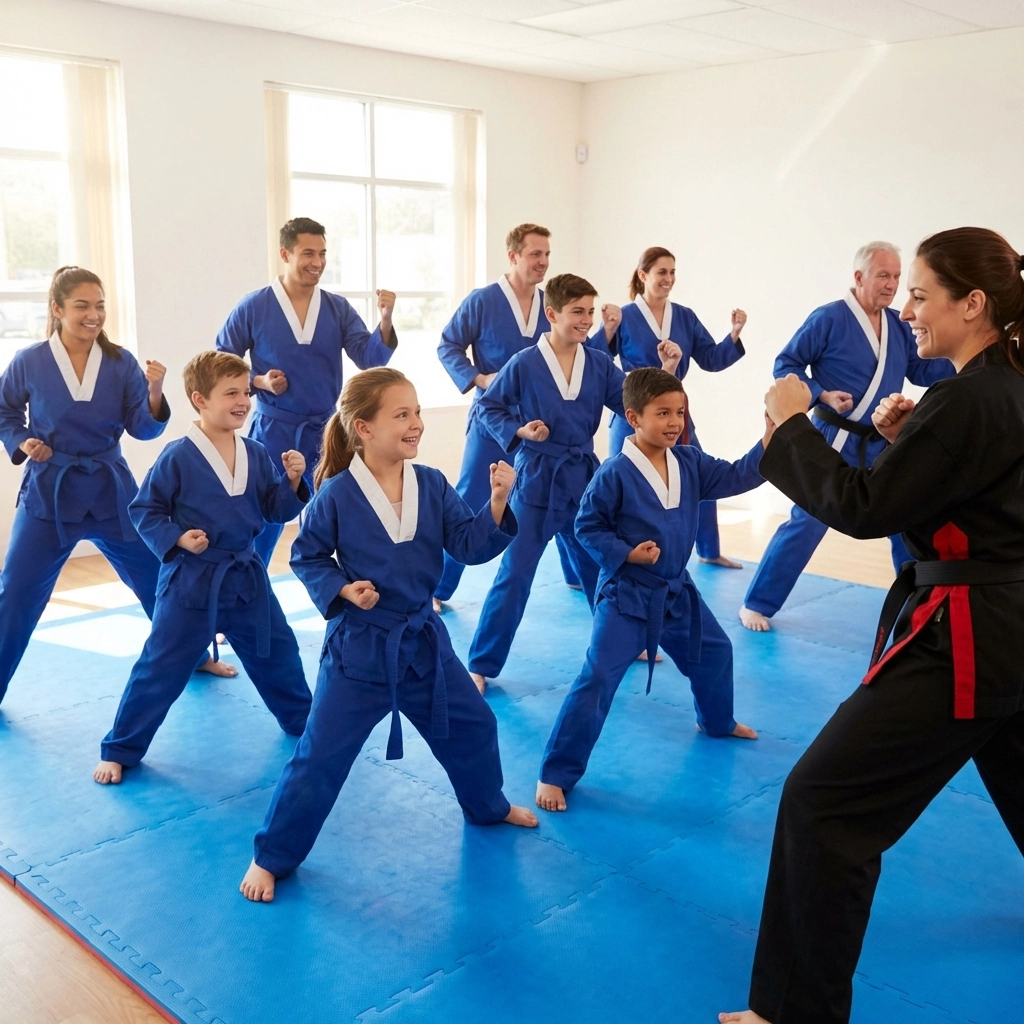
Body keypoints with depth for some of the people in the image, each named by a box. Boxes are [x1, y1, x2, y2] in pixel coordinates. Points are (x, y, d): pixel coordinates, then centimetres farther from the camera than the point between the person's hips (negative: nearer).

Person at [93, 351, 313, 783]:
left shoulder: (256, 454, 0)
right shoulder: (177, 456, -14)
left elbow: (274, 510, 5)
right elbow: (144, 510, -7)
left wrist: (292, 481, -11)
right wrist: (176, 539, -20)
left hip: (246, 576, 5)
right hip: (191, 580, -5)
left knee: (277, 652, 18)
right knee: (161, 666, 0)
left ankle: (303, 720, 40)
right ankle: (119, 749, 16)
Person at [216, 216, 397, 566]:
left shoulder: (338, 308, 1)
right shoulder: (253, 308, -5)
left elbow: (370, 359, -7)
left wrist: (385, 321, -23)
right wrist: (258, 382, -13)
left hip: (327, 432, 2)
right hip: (273, 433, -2)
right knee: (262, 525, 7)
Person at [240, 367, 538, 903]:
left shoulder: (432, 485, -4)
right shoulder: (336, 495, -15)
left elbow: (470, 545, -6)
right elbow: (306, 556, -5)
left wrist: (497, 503, -20)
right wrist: (341, 589, -20)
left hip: (422, 639, 5)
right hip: (359, 645, -5)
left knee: (471, 725, 19)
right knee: (321, 755, 0)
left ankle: (488, 807, 48)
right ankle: (271, 856, 18)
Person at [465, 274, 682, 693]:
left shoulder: (600, 365, 0)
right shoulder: (523, 365, -11)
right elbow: (488, 408, -2)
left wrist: (665, 371, -12)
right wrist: (518, 431, -17)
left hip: (584, 477, 5)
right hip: (537, 479, -5)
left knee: (602, 567, 18)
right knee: (514, 575, -5)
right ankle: (480, 665, 6)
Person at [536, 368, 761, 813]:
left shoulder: (689, 462, -1)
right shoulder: (615, 473, -19)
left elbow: (736, 476, -1)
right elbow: (587, 526, -13)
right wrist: (625, 554, -23)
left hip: (676, 590, 7)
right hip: (626, 595, -7)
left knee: (713, 652, 24)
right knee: (597, 680, -12)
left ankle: (717, 722, 54)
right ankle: (555, 773, -3)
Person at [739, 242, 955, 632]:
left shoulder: (898, 326, 6)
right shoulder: (828, 318, -13)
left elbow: (923, 371, 12)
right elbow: (785, 365, -10)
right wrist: (822, 395, -22)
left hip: (884, 444, 7)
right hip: (835, 442, -7)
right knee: (807, 522, -6)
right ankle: (756, 604, 4)